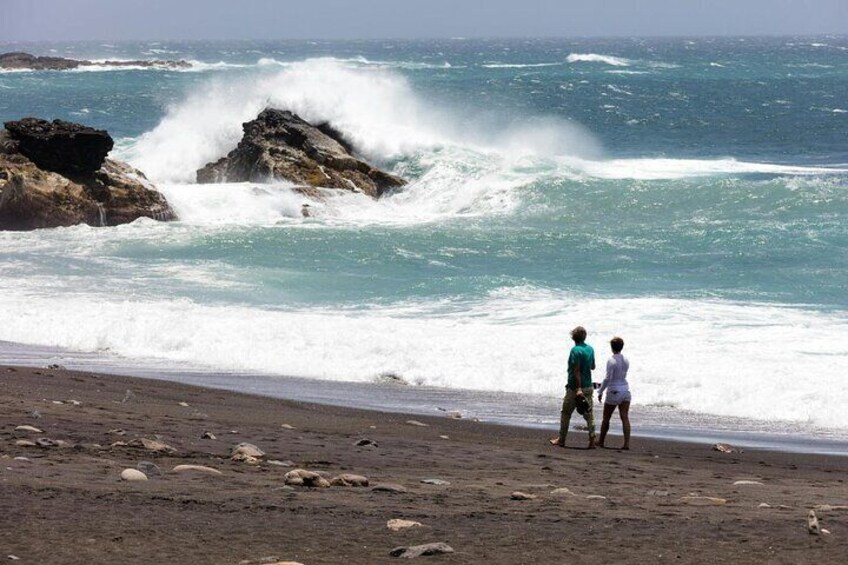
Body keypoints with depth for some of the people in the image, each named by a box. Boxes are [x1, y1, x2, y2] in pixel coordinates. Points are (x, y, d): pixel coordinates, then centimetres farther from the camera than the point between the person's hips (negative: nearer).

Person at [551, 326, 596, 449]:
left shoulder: (575, 350, -16)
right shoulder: (590, 349, 6)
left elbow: (576, 371, -20)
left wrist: (578, 389, -23)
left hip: (575, 387, -6)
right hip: (588, 387, 6)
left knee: (566, 413, 8)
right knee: (589, 414, 6)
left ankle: (561, 440, 15)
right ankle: (592, 440, -2)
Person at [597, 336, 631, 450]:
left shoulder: (611, 361, -15)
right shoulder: (626, 360, 6)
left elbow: (608, 378, -20)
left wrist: (601, 391, -11)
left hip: (614, 391, -6)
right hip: (625, 389, 6)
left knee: (606, 418, 10)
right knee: (625, 417, 0)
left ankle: (601, 441, 22)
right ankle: (627, 443, -10)